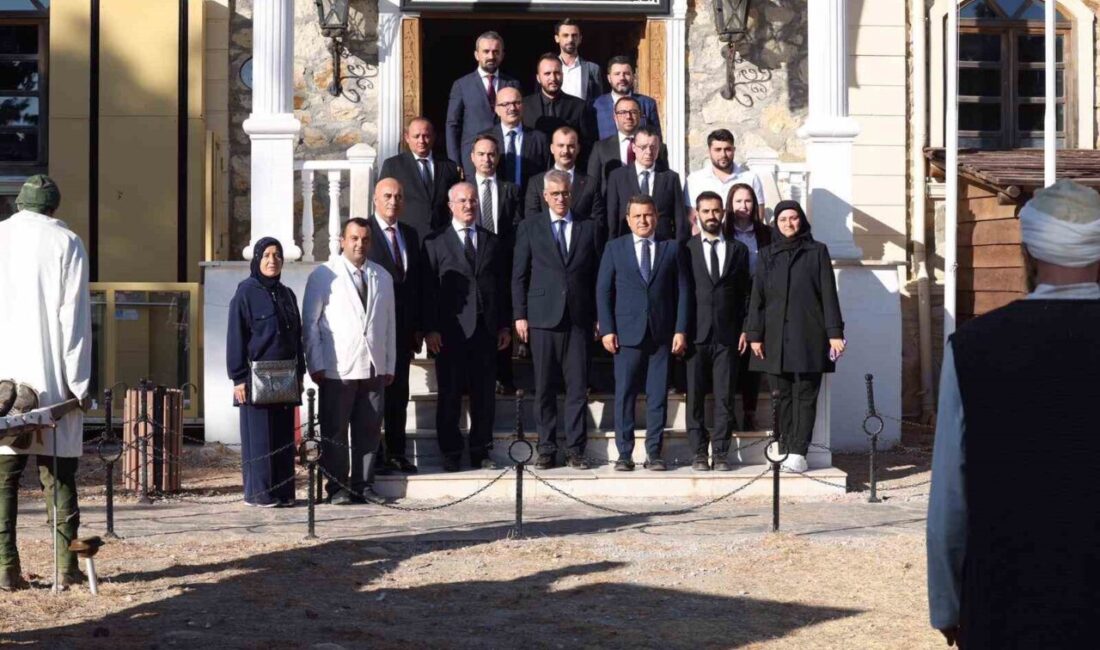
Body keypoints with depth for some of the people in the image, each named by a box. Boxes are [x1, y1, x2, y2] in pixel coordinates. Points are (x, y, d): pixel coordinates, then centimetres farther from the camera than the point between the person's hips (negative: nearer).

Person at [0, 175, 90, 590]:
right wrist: (78, 382, -2)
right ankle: (66, 565, 6)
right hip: (50, 380, -2)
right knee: (57, 475, 5)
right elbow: (74, 317, -5)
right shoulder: (66, 243, -1)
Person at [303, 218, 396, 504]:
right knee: (335, 432, 0)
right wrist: (316, 365, -7)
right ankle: (337, 488, 6)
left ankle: (363, 485, 14)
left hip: (374, 369, 4)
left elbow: (390, 323, 16)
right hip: (337, 370, -4)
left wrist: (390, 366, 11)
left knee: (369, 430, 6)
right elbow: (310, 323, -1)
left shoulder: (383, 277, 15)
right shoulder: (324, 275, 1)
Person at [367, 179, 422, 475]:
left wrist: (417, 327, 10)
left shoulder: (410, 235, 13)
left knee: (399, 392, 10)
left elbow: (416, 281, 15)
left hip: (403, 326, 6)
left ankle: (397, 453, 17)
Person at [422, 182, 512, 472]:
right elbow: (428, 290, -1)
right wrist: (430, 329, -9)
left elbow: (503, 286, 14)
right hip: (450, 331, -3)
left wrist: (504, 325, 7)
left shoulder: (493, 242, 14)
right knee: (449, 396, 1)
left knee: (484, 394, 5)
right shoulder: (435, 243, 4)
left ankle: (480, 453, 13)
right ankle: (451, 455, 7)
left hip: (485, 329, 3)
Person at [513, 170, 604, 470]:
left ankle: (575, 450, 5)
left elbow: (597, 274, 10)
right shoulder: (529, 228, 8)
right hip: (543, 318, -1)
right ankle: (546, 449, 8)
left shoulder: (589, 228, 10)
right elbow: (519, 275, 6)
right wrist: (520, 315, -1)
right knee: (545, 388, 2)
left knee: (578, 387, -1)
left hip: (580, 319, 1)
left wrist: (599, 317, 3)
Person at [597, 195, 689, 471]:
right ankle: (624, 453, 3)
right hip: (627, 333, -1)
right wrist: (607, 329, -4)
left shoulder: (671, 249, 9)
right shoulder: (614, 248, 8)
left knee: (658, 396, 1)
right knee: (625, 394, -2)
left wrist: (680, 330, -2)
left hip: (662, 334, 1)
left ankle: (654, 453, 7)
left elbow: (682, 291, 7)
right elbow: (603, 290, 5)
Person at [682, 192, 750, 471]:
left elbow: (745, 294, 12)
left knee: (724, 397, 0)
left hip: (727, 335, 1)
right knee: (695, 396, -1)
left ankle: (721, 453, 4)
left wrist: (744, 330, 4)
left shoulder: (738, 250, 12)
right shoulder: (685, 249, 6)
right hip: (696, 334, -1)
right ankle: (700, 452, 5)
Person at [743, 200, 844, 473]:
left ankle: (798, 453, -9)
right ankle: (784, 451, 3)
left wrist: (834, 332, -5)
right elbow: (757, 297, 10)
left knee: (805, 394, -5)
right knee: (782, 396, 2)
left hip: (808, 336, -2)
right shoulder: (767, 256, 12)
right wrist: (754, 335, 1)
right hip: (775, 337, 2)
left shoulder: (817, 252, 6)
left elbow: (829, 294, 2)